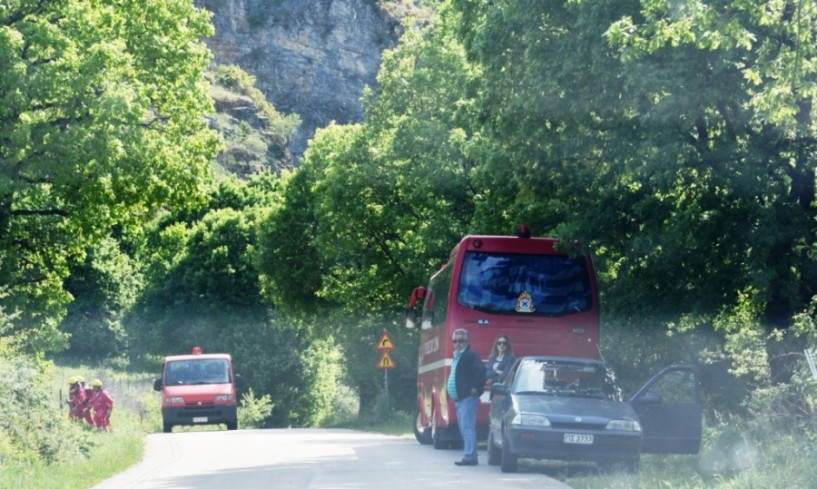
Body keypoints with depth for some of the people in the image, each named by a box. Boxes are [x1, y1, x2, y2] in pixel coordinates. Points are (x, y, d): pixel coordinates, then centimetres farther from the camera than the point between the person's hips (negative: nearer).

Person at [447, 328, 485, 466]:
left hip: (468, 398, -11)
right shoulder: (457, 357, 21)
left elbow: (481, 370, -25)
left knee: (467, 428, -14)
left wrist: (476, 388, -24)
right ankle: (471, 456, 16)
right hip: (460, 398, 11)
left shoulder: (471, 355, -10)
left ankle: (469, 456, -17)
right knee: (465, 429, 12)